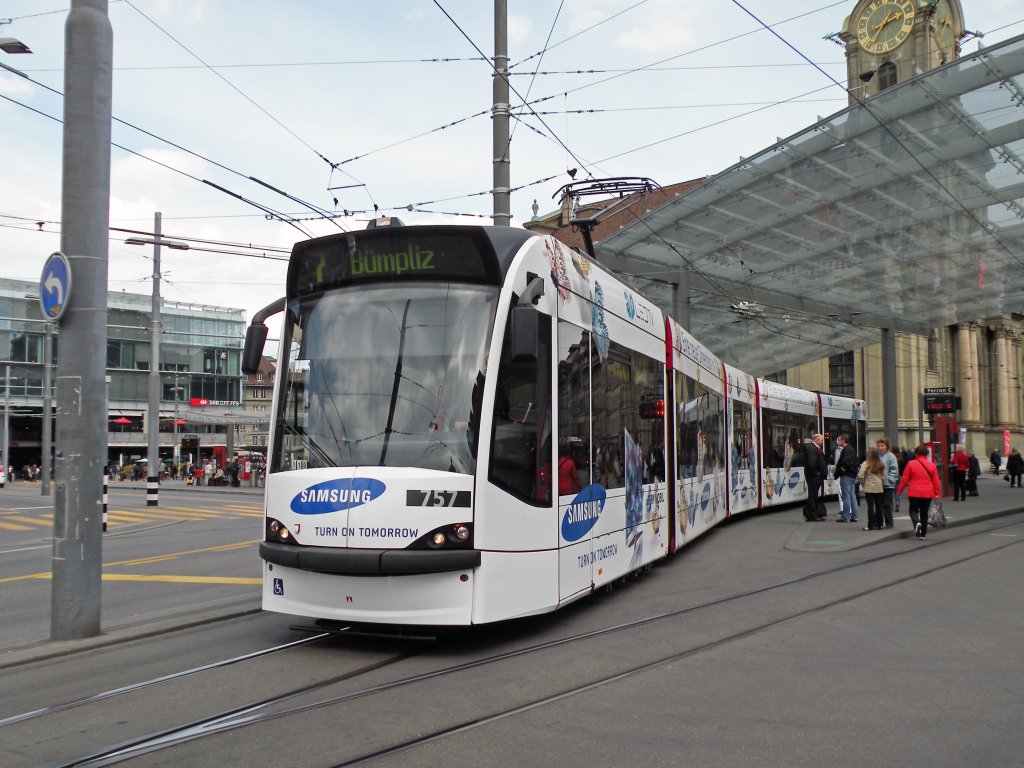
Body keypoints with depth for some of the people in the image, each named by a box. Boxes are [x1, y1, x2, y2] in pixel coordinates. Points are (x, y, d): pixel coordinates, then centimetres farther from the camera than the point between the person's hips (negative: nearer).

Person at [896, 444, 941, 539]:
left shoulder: (911, 464, -6)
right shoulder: (932, 465, 1)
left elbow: (904, 479, -3)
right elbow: (936, 481, 3)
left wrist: (899, 490, 8)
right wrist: (937, 493, 11)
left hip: (914, 493, -2)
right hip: (928, 493, 2)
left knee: (913, 510, 11)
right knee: (924, 513, 13)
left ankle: (917, 523, -19)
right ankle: (923, 534, 15)